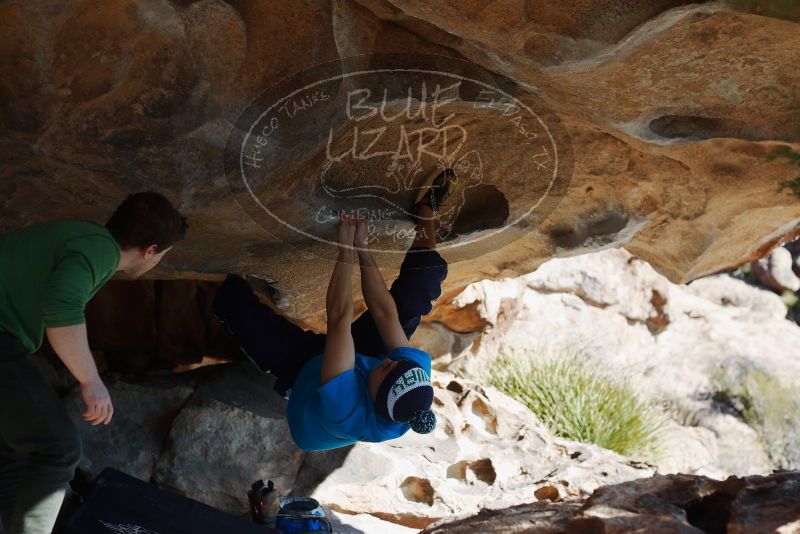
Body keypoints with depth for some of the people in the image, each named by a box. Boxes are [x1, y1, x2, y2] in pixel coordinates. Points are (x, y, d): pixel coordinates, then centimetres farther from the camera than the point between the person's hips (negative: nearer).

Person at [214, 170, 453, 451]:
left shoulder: (343, 409, -50)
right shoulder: (416, 377, -38)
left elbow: (338, 318, -47)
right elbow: (384, 314, -32)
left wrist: (346, 250, -42)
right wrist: (362, 248, -31)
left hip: (301, 367, -3)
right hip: (362, 354, 3)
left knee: (234, 293, -8)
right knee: (413, 291, -4)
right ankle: (427, 210, 22)